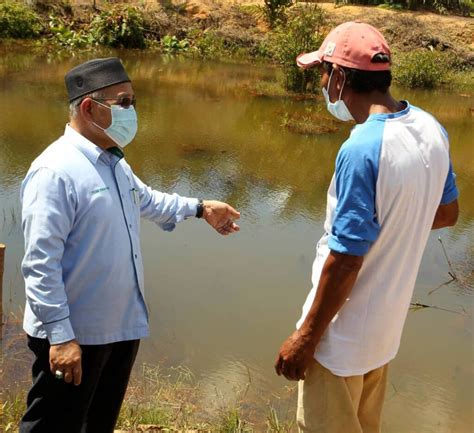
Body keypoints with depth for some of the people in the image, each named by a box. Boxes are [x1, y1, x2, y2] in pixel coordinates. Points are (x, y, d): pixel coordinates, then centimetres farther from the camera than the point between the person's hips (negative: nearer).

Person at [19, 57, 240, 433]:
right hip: (73, 334, -9)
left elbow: (146, 200, 31)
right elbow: (40, 264, -25)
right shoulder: (56, 171, -22)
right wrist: (61, 336, -26)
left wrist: (200, 208, 34)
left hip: (122, 326, 9)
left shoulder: (114, 162, 11)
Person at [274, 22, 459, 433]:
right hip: (385, 321, 8)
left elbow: (346, 259, -25)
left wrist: (306, 335, -15)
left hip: (344, 332, -8)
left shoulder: (361, 150, -29)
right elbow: (447, 212, 10)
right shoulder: (430, 128, -3)